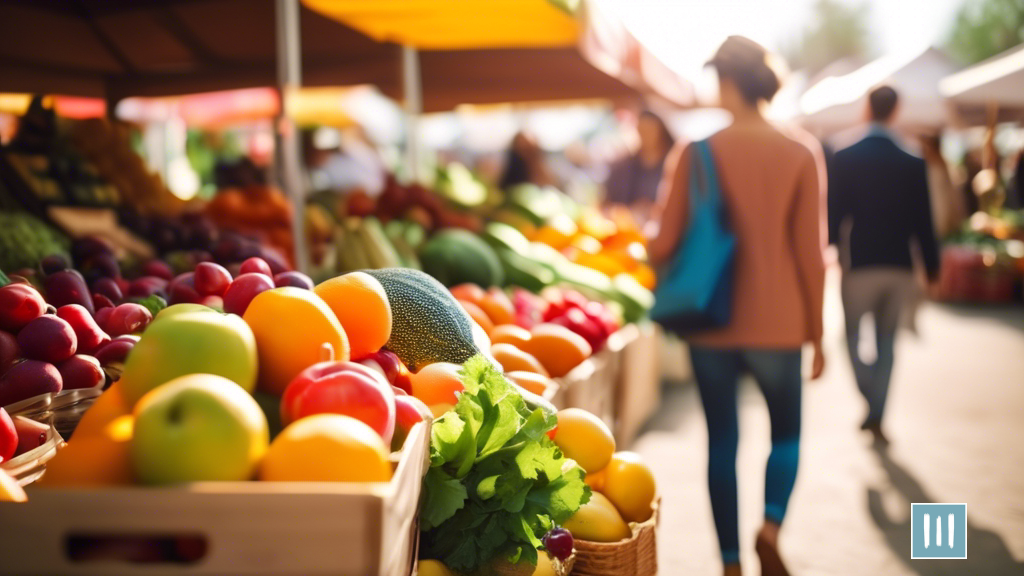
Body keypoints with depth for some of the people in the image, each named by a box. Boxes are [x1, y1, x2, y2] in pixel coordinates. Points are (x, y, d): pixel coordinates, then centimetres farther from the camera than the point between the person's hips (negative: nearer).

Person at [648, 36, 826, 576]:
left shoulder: (697, 151, -5)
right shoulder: (801, 152, -3)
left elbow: (663, 243, -7)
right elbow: (809, 252, -4)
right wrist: (816, 331, 5)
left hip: (711, 324, 0)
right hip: (778, 323, 0)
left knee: (721, 442, 12)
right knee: (786, 432, 19)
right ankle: (770, 525, -5)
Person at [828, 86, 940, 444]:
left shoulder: (844, 158, -7)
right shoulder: (913, 163, -2)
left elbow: (835, 214, -7)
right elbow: (923, 222, -1)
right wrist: (931, 267, 7)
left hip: (859, 264, -2)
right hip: (899, 266, 2)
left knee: (852, 336, 15)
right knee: (887, 344, 13)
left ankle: (872, 403, -5)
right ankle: (877, 418, 13)